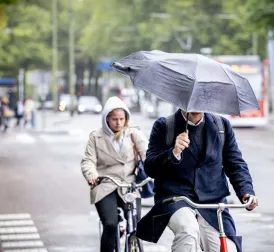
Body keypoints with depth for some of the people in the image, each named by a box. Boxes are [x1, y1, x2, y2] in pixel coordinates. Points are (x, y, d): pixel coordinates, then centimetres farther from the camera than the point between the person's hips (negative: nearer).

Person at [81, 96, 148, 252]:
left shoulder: (134, 134, 7)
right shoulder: (96, 137, 8)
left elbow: (147, 154, -4)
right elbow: (88, 160, 1)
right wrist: (91, 174, -21)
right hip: (105, 188, -1)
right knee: (110, 225, -20)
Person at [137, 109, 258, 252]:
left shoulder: (222, 125, 10)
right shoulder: (164, 126, 2)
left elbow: (235, 164, 10)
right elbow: (150, 169, -5)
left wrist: (246, 192, -8)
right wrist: (174, 153, -24)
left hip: (212, 203, 3)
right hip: (174, 198, -3)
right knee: (188, 229, -36)